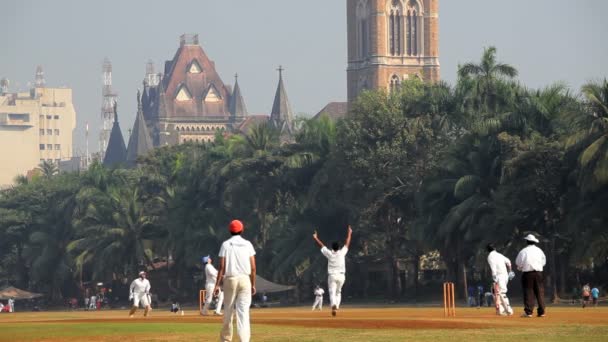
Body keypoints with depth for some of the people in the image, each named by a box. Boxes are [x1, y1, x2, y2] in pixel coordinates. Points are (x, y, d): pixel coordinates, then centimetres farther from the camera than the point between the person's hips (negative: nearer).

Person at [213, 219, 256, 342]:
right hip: (245, 279, 0)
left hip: (230, 279, 0)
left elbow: (222, 267, -6)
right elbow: (253, 267, 1)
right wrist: (253, 284, 10)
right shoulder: (248, 244, 4)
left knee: (228, 310, 11)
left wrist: (217, 285, -3)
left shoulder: (226, 244, 0)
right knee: (243, 311, -5)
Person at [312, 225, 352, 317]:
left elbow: (321, 246, 7)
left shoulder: (329, 254, -4)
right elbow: (347, 244, 7)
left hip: (332, 276, -2)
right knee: (338, 292, 18)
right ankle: (336, 307, 8)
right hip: (341, 275, 2)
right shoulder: (342, 253, -3)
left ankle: (334, 305, -35)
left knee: (332, 292, -8)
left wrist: (315, 238, 20)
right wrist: (349, 233, 18)